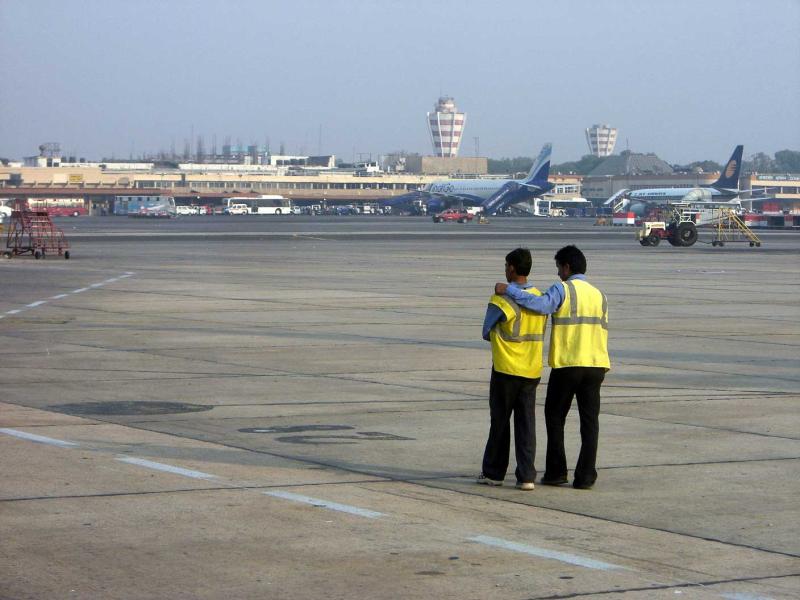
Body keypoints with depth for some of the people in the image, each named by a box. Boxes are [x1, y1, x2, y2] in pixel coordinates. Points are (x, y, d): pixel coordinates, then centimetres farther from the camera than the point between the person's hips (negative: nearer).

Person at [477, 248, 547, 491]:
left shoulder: (501, 300, -14)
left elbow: (486, 333, -4)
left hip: (506, 370, -5)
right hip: (532, 370, 5)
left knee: (500, 422, 7)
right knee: (526, 423, 5)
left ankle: (493, 472, 15)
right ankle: (526, 476, 0)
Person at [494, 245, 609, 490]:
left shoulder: (562, 289, -7)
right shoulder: (598, 295, 14)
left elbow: (541, 304, -26)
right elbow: (602, 331, 16)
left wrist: (509, 290, -20)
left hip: (566, 364, -5)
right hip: (595, 364, 5)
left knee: (555, 416, 9)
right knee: (590, 420, 6)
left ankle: (556, 472, 8)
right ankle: (585, 476, 3)